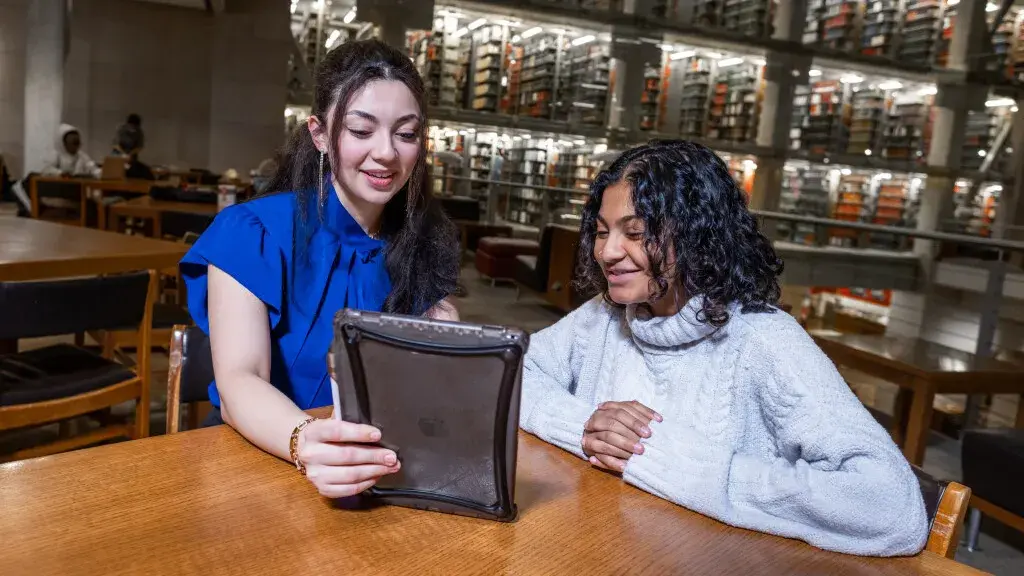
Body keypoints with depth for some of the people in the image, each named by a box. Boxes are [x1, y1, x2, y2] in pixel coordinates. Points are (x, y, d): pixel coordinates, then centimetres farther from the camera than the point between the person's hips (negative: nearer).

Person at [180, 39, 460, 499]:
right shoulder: (251, 233, -10)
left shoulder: (427, 241, 2)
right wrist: (305, 443, -40)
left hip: (390, 466, 3)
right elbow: (239, 382, -20)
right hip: (257, 454, -3)